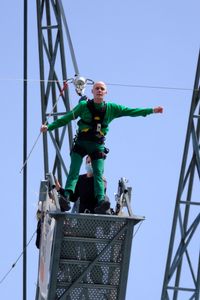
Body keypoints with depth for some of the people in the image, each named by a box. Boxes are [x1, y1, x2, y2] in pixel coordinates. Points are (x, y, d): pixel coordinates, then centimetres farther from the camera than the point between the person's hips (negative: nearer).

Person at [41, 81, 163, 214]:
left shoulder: (111, 108, 6)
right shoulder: (84, 106, 1)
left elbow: (130, 111, 5)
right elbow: (66, 118, 4)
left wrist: (151, 110, 0)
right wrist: (49, 127, -1)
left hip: (98, 146, 1)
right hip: (81, 143, -1)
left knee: (99, 174, -14)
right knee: (74, 171, -16)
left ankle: (101, 201, -30)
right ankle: (67, 196, -30)